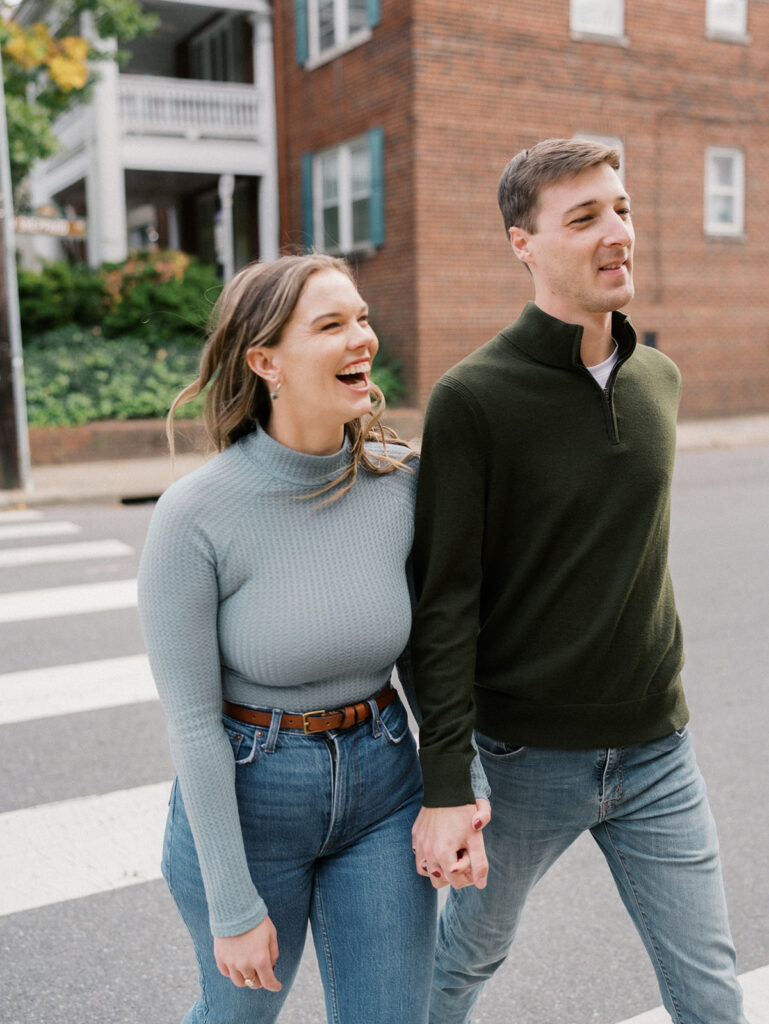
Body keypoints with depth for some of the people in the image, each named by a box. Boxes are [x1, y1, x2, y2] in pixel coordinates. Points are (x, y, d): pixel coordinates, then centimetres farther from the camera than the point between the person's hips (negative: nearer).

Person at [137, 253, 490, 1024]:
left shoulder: (399, 483, -10)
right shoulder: (195, 515, -22)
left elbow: (422, 652, 3)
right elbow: (191, 719, -17)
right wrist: (233, 906, -12)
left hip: (381, 787, 3)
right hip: (238, 796, -2)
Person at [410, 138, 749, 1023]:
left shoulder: (659, 379, 4)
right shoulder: (471, 399, -15)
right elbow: (444, 602, -16)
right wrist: (445, 784, -17)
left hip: (657, 749, 5)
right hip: (524, 753, -4)